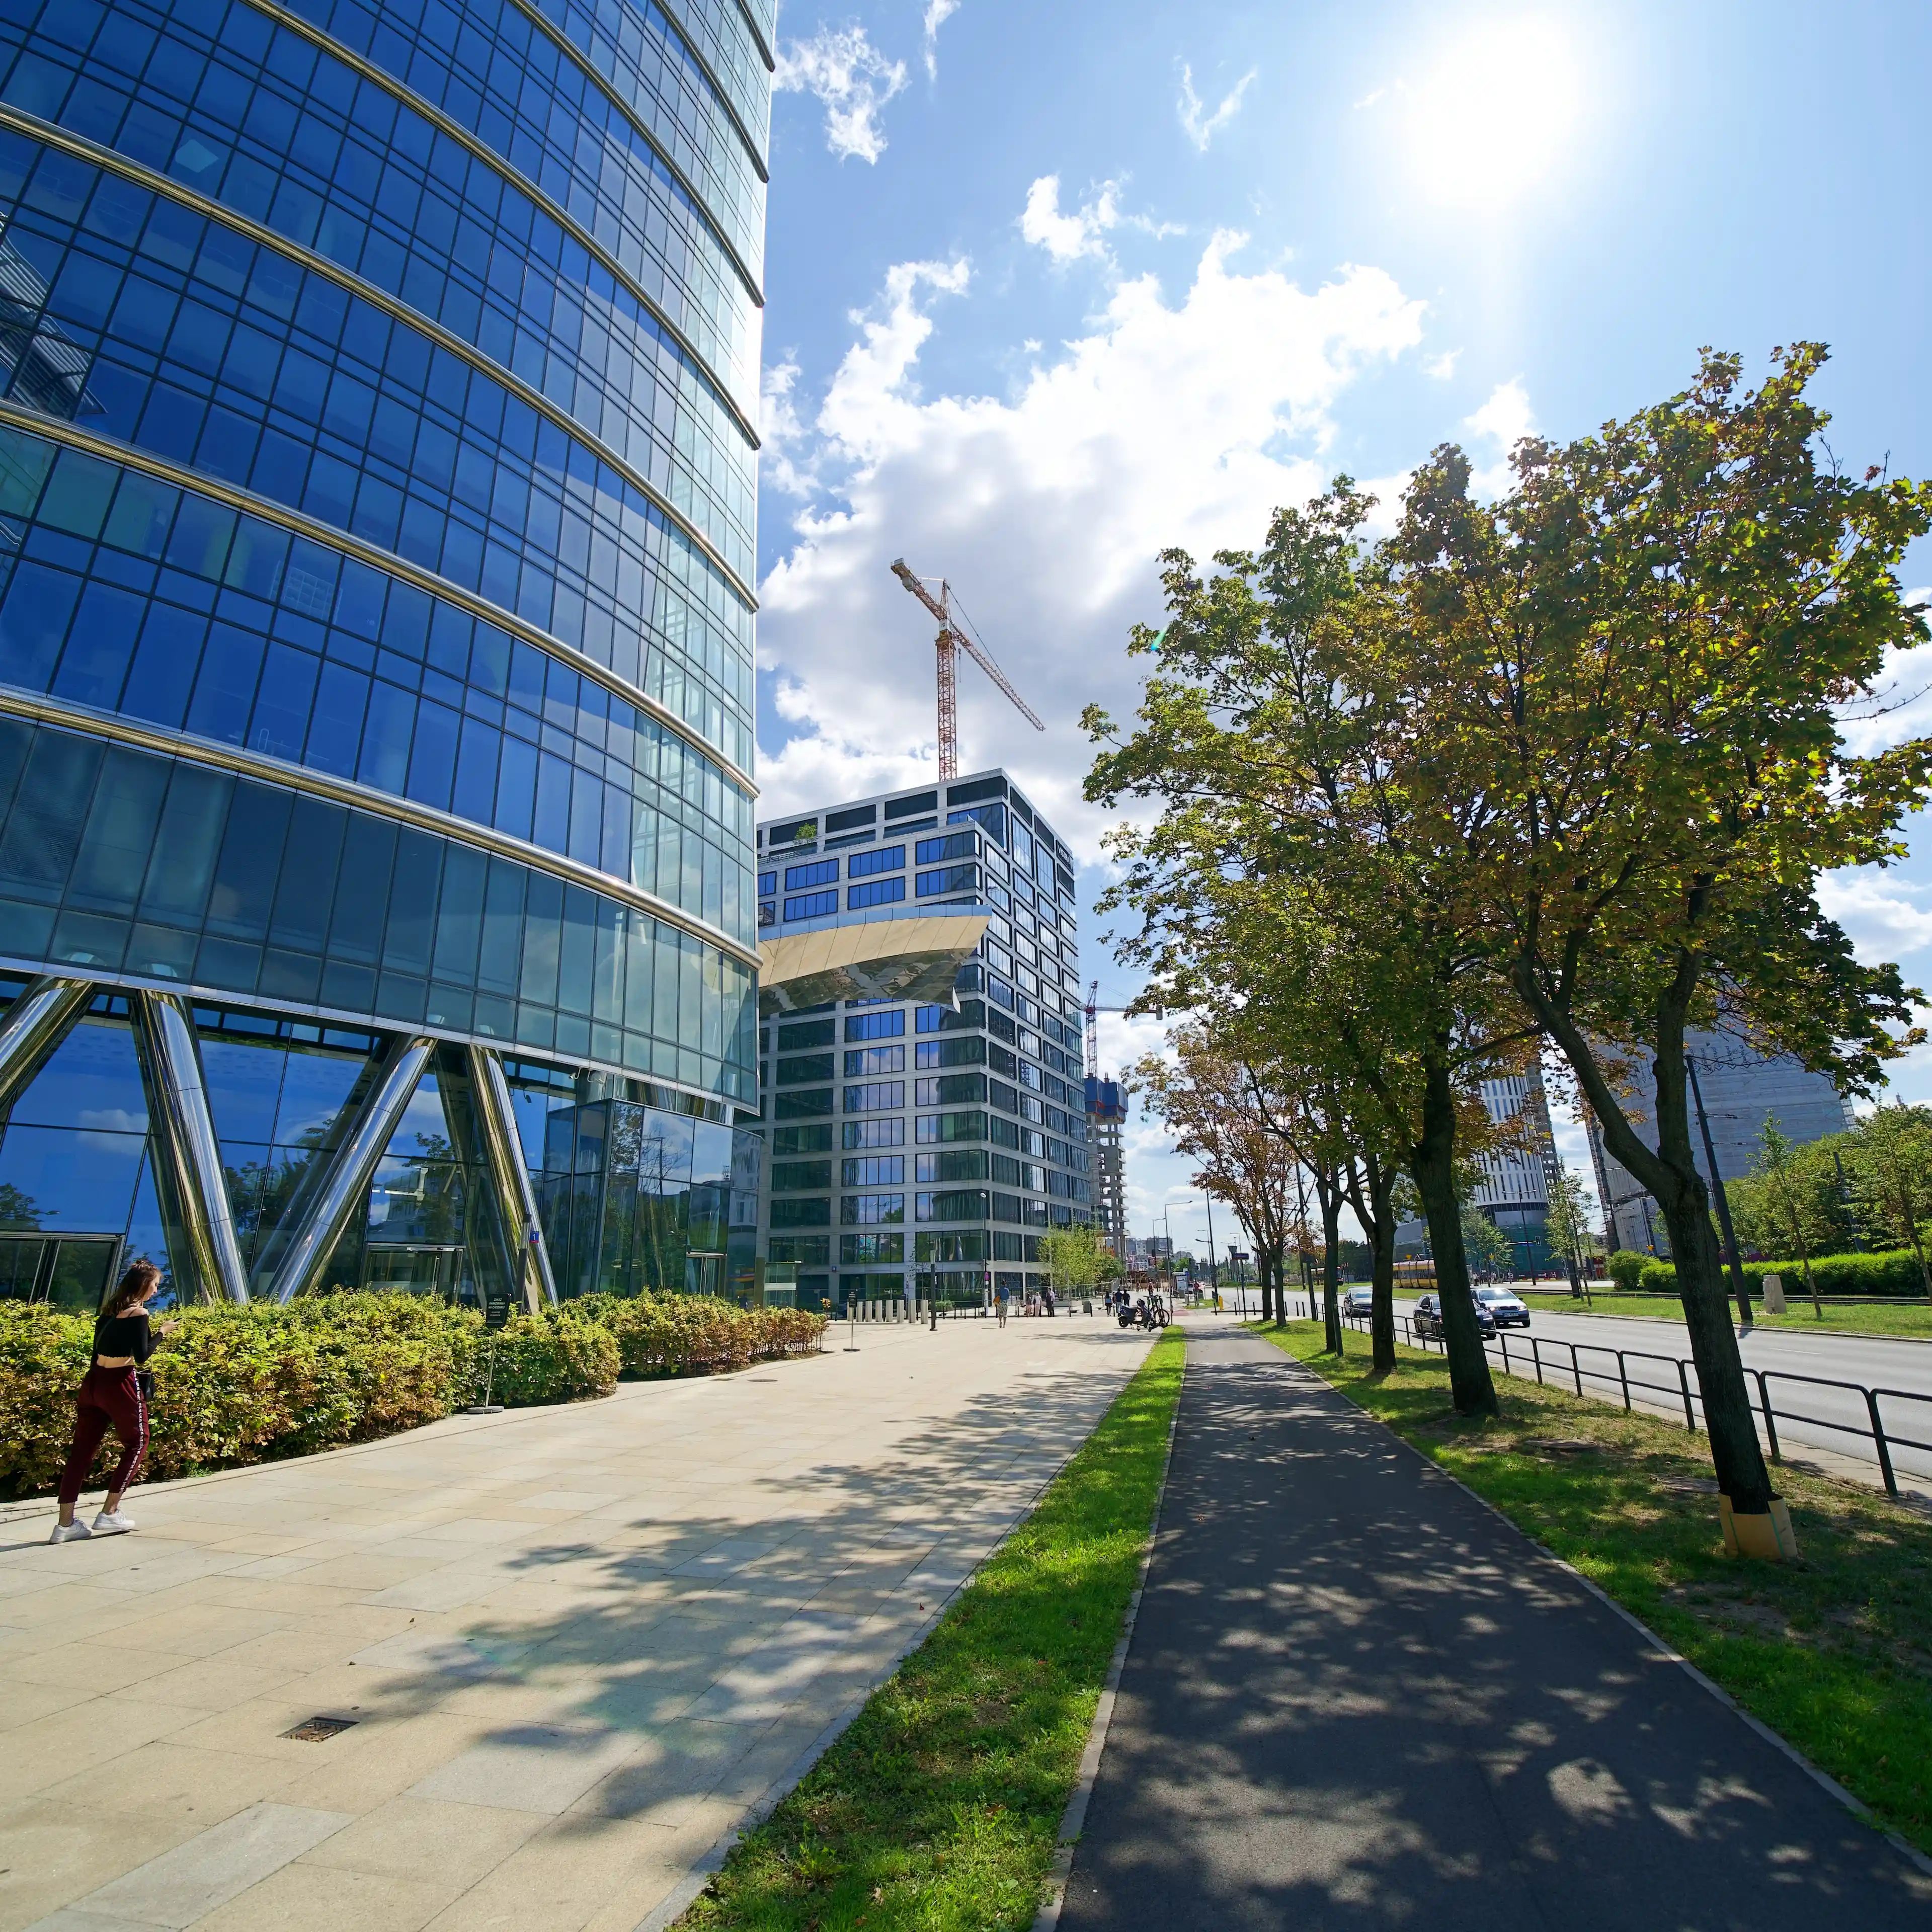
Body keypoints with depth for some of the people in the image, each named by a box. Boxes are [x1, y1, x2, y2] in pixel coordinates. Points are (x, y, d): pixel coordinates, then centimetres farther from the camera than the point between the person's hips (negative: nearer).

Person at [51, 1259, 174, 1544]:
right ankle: (109, 1514, 9)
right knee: (136, 1445, 9)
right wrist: (162, 1332, -3)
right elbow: (142, 1356, -16)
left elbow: (99, 1348, 14)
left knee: (82, 1449, 7)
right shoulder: (139, 1313, -13)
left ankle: (65, 1524, 8)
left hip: (93, 1381, 7)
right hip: (120, 1385, -7)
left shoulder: (110, 1310, 11)